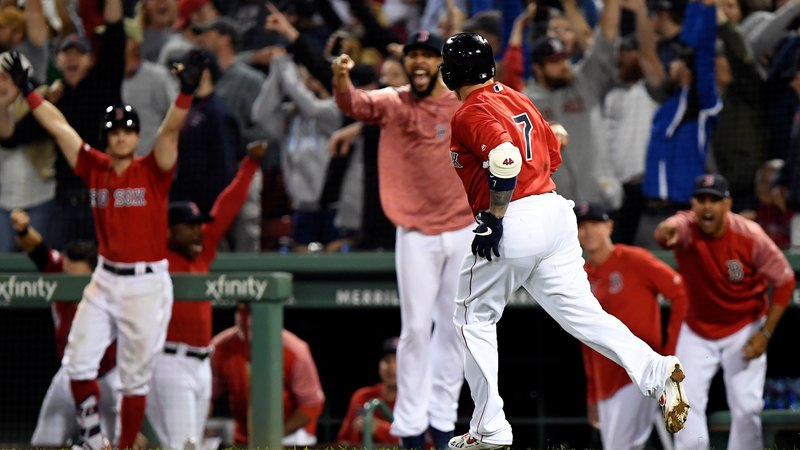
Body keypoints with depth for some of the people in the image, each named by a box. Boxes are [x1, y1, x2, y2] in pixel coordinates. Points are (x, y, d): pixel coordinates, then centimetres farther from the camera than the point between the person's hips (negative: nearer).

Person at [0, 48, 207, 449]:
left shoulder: (153, 172, -5)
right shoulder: (95, 168, 5)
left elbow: (170, 131, -21)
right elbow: (57, 125, 7)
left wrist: (186, 92, -36)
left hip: (147, 285, -4)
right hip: (104, 280, 4)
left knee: (135, 377, 2)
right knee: (78, 362, -4)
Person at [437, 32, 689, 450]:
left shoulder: (470, 114, -10)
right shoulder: (518, 99, 16)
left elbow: (506, 157, -26)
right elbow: (553, 155, 23)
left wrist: (493, 218, -21)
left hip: (513, 227, -7)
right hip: (556, 211, 7)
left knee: (474, 320, 9)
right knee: (582, 313, 4)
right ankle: (655, 371, -17)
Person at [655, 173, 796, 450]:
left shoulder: (750, 236, -22)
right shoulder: (686, 228, -23)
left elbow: (784, 281, -12)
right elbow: (666, 234, -49)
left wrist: (765, 333, -15)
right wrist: (666, 231, -75)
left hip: (744, 330, -1)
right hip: (697, 331, 1)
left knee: (747, 408, -3)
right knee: (687, 402, -6)